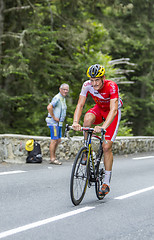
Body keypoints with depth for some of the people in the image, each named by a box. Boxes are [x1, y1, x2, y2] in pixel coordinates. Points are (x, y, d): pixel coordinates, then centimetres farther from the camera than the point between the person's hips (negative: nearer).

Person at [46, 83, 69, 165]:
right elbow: (49, 107, -28)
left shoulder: (63, 98, 16)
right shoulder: (57, 98, -16)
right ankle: (52, 159, -5)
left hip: (59, 122, 10)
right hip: (54, 122, -10)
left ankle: (54, 157, 19)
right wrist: (54, 117, -21)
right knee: (54, 140, -8)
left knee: (58, 140, 12)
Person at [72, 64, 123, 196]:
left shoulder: (112, 86, -34)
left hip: (113, 111, -3)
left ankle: (106, 182, 0)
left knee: (107, 146, -13)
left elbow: (113, 110, -43)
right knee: (88, 117, -34)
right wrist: (75, 122, -42)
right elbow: (80, 105, -24)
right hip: (99, 108, 3)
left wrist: (103, 127, -58)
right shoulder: (87, 85, -23)